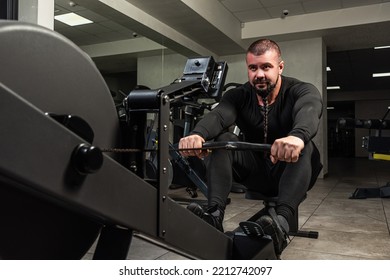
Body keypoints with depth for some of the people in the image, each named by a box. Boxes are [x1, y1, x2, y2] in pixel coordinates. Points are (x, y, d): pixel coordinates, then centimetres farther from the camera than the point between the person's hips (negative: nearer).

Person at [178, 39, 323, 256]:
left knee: (304, 146, -33)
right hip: (255, 172, 2)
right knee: (222, 139, -21)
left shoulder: (302, 91, -13)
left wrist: (297, 136, -64)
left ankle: (283, 223, -48)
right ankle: (214, 214, -37)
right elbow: (218, 115, -30)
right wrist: (198, 134, -54)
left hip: (291, 172, -2)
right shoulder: (239, 96, -6)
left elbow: (308, 113, -38)